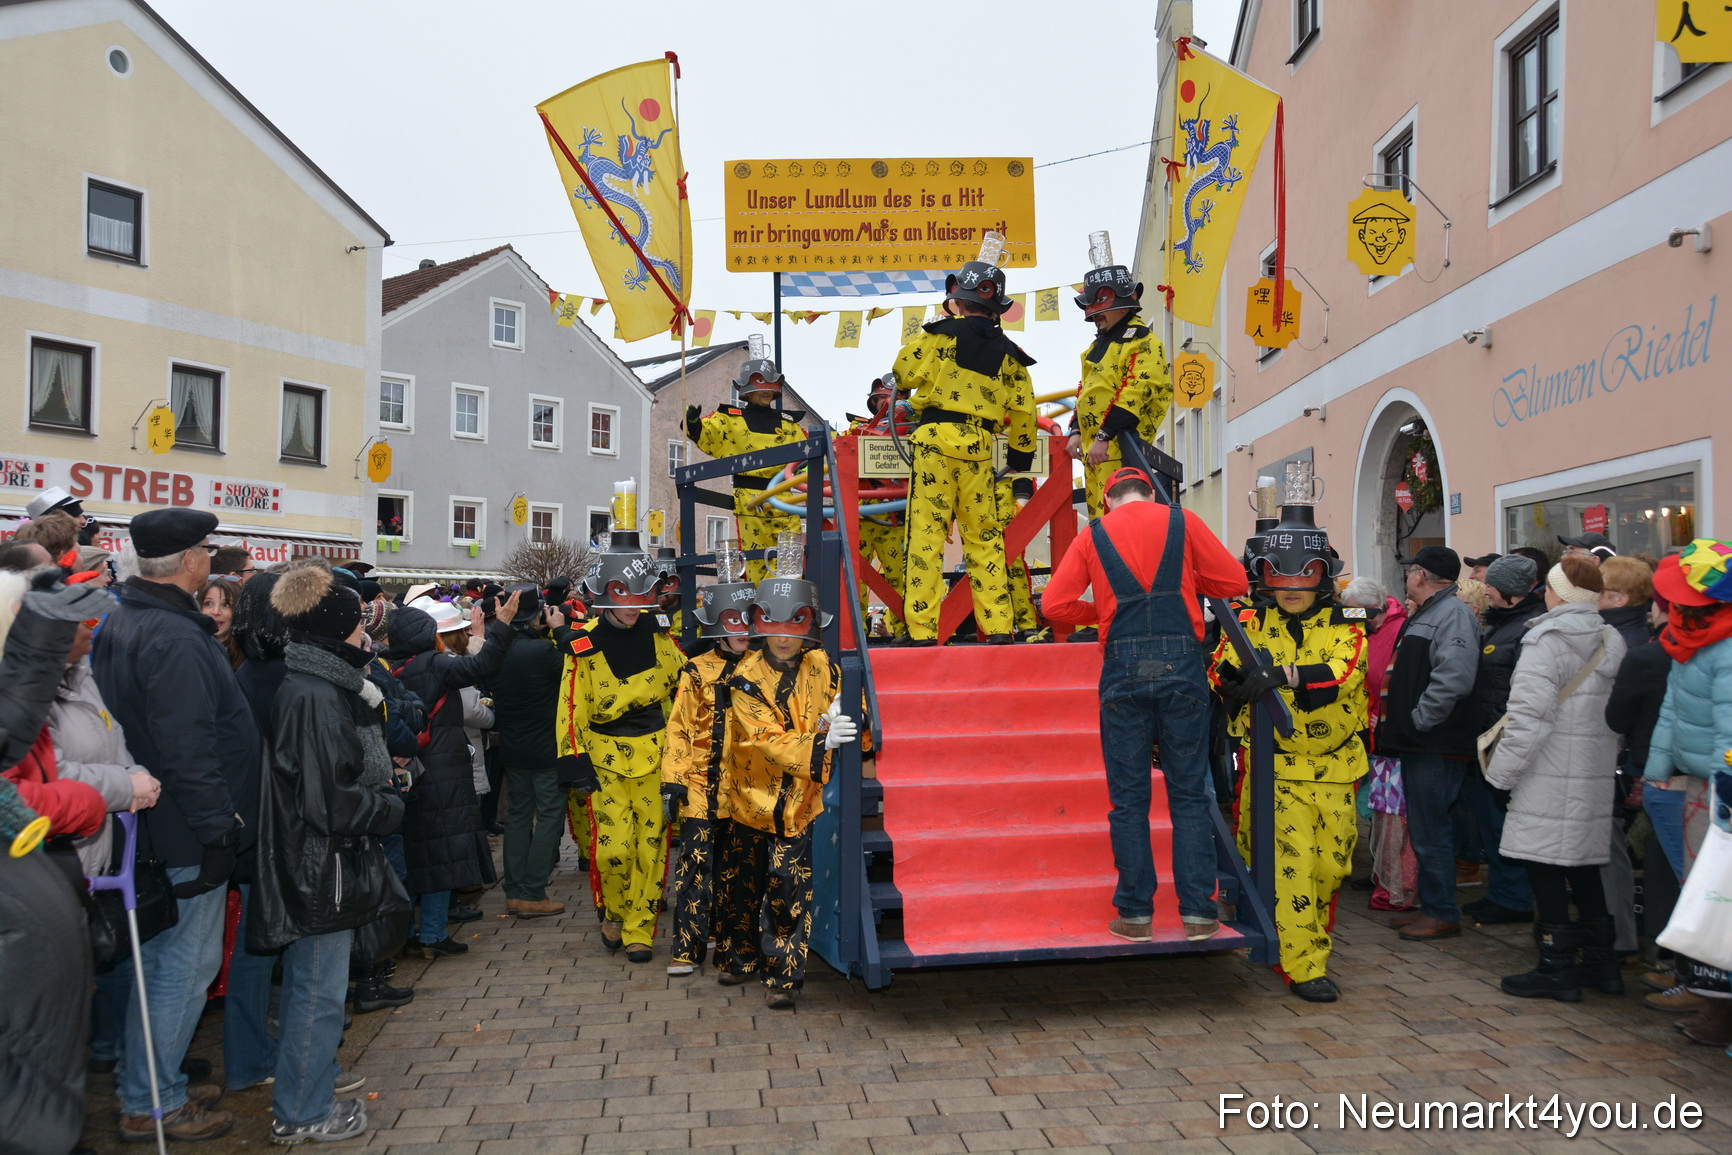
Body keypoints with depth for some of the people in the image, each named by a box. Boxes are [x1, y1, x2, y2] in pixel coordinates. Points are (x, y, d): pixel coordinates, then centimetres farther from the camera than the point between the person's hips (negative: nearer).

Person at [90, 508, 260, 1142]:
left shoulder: (118, 624, 11)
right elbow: (188, 750, -26)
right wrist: (219, 828, -20)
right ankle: (150, 1105, 14)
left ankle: (146, 1083, 33)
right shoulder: (173, 639, -23)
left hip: (149, 826, 10)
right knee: (185, 966, 2)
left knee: (160, 960, 20)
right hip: (185, 834, -10)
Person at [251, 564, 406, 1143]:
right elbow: (329, 802, -26)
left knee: (311, 984, 22)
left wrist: (376, 790, 6)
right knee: (320, 991, 3)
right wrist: (391, 808, -11)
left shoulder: (320, 685, 9)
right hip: (321, 870, -11)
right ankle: (302, 1114, 17)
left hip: (319, 866, 11)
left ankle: (306, 1088, 38)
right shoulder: (315, 698, -23)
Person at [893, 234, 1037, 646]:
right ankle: (999, 627, 10)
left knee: (926, 531, -3)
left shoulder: (943, 333, -1)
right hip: (979, 446, 4)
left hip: (936, 438, -4)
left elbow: (905, 372, 4)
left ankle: (921, 630, -5)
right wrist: (1022, 454, 27)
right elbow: (1023, 412, 14)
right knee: (984, 536, 10)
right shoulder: (1008, 353, 12)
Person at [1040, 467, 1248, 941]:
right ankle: (1198, 912, 9)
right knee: (1189, 794, 8)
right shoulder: (1182, 522, 7)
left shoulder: (1093, 537, 9)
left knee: (1128, 799, 7)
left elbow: (1054, 605, 3)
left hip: (1123, 671, 0)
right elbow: (1234, 582, 6)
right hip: (1182, 665, 0)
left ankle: (1135, 914, 10)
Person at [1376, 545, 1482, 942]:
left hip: (1438, 746, -10)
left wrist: (1419, 720, -22)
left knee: (1431, 831, -4)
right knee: (1423, 829, 16)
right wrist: (1394, 723, 20)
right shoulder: (1424, 615, 19)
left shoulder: (1453, 614, -15)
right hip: (1417, 745, 10)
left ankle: (1443, 914, 6)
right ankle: (1430, 906, 26)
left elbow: (1454, 678, -29)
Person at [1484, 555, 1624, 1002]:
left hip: (1551, 776, -8)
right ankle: (1601, 961, 25)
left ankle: (1557, 969, 4)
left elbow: (1529, 716, -18)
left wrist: (1502, 771, -10)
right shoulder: (1613, 641, 9)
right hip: (1597, 774, 8)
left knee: (1546, 868, 0)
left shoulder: (1546, 641, -14)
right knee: (1584, 865, 17)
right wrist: (1609, 761, 23)